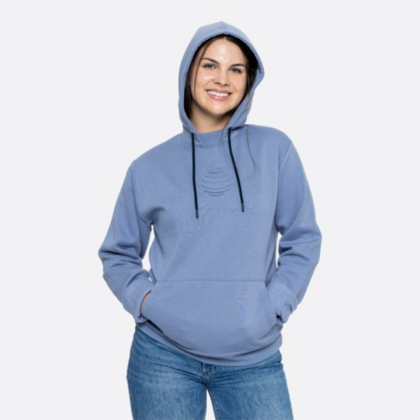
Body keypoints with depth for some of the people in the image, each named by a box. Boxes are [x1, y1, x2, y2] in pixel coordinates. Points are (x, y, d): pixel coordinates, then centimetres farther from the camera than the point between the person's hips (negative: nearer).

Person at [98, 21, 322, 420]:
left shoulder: (274, 149, 1)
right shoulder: (150, 166, 3)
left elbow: (303, 240, 4)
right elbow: (118, 255, 11)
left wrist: (274, 306, -6)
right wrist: (143, 299, -5)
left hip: (253, 359, 0)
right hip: (163, 354, 1)